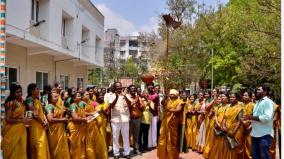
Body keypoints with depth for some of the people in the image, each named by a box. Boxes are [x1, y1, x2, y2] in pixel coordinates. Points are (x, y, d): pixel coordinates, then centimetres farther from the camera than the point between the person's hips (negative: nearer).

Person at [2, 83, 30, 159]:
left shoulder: (21, 102, 7)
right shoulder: (10, 103, -15)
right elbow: (8, 119, -19)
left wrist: (25, 119, 6)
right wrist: (22, 121, -19)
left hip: (21, 130, 7)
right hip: (13, 131, -7)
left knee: (21, 151, 13)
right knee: (13, 152, 4)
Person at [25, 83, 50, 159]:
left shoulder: (38, 100, 15)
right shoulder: (29, 100, -10)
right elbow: (34, 114, -16)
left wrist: (46, 121, -1)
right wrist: (42, 122, -7)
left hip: (41, 126, 8)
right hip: (35, 125, -8)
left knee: (43, 144, 8)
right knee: (38, 145, -4)